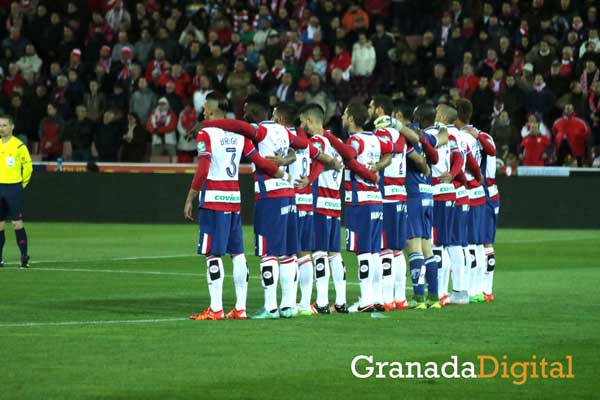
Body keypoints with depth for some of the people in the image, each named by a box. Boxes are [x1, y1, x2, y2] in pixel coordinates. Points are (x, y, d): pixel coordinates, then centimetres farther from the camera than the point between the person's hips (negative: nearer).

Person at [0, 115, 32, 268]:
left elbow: (28, 166, -1)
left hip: (13, 188, -5)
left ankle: (24, 256, -2)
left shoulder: (19, 146, -6)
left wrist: (22, 184, 3)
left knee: (17, 222, -7)